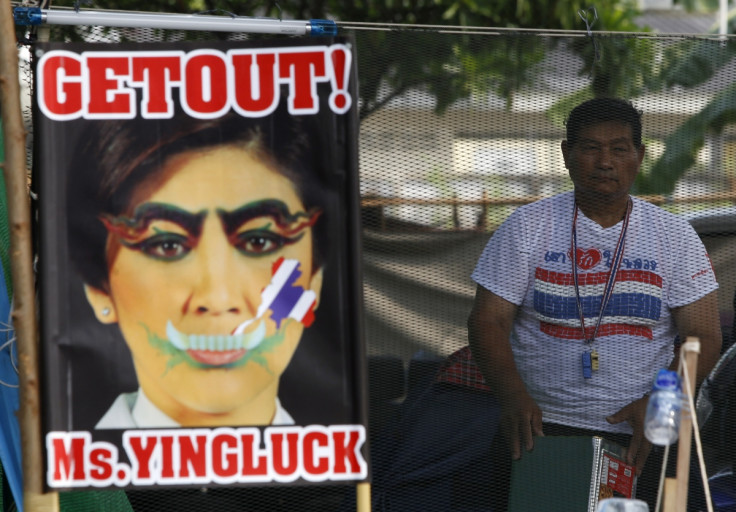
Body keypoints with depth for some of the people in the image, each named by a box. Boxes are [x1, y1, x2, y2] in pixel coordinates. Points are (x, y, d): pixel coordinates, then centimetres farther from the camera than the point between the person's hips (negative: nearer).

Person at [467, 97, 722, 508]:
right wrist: (512, 396, -19)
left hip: (640, 440, 1)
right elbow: (488, 323, 0)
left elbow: (703, 337, 4)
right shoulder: (527, 228, 5)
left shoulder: (675, 238, 7)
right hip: (540, 427, 0)